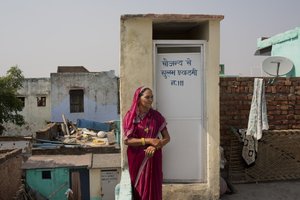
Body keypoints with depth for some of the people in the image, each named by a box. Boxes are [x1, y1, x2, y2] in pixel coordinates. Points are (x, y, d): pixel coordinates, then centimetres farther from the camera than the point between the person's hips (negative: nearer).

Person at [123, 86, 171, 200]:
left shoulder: (156, 116, -1)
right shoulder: (130, 116, -5)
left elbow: (167, 138, 1)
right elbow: (127, 140, -11)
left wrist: (155, 146, -17)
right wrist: (148, 140, -18)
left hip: (153, 158, 1)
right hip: (136, 159, -1)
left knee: (153, 189, 5)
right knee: (138, 190, 8)